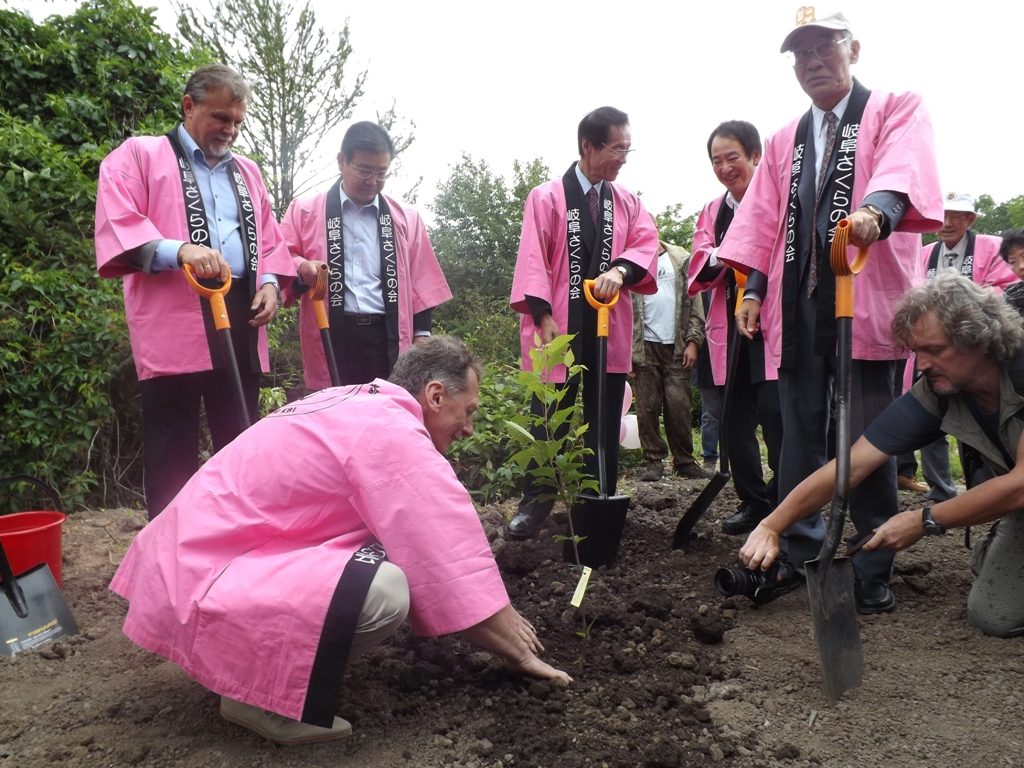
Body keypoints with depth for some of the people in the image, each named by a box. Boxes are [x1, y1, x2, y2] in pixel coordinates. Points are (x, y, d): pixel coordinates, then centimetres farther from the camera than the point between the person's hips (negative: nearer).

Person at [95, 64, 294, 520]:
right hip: (174, 326, -5)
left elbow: (270, 239, 23)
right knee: (172, 458, -1)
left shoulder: (246, 171, 24)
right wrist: (178, 250, -23)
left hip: (240, 321, 6)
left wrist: (270, 282, 3)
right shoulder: (139, 154, 7)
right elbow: (116, 226, -6)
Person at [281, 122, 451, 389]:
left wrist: (421, 335, 8)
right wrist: (302, 269, -15)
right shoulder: (305, 211, 10)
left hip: (389, 340, 2)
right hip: (331, 339, -1)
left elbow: (420, 283, 14)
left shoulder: (405, 218, 16)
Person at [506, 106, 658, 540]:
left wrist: (620, 269, -20)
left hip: (610, 327, 4)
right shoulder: (546, 198, 0)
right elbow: (533, 259, -7)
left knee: (604, 422, 8)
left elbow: (647, 243, 1)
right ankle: (534, 504, 11)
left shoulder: (627, 202, 13)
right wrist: (543, 315, -15)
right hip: (560, 326, -4)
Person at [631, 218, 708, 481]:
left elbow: (694, 302, 7)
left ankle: (684, 461, 11)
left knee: (679, 405, 0)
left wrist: (693, 341, -2)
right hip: (644, 346, -1)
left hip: (677, 346, 1)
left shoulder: (681, 259, 10)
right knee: (648, 406, 1)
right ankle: (654, 461, 10)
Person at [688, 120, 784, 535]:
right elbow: (699, 268, 4)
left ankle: (786, 503, 6)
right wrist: (725, 256, -15)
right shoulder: (712, 212, 15)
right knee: (737, 419, 7)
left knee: (774, 413, -10)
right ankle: (753, 501, 20)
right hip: (730, 328, 6)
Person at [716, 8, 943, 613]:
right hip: (798, 306, 4)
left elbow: (905, 168, -15)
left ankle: (874, 573, 12)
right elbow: (764, 222, 15)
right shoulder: (784, 142, 20)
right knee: (800, 438, 8)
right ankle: (800, 556, 20)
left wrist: (877, 210, -36)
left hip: (867, 300, -4)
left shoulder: (897, 110, 7)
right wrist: (754, 290, 5)